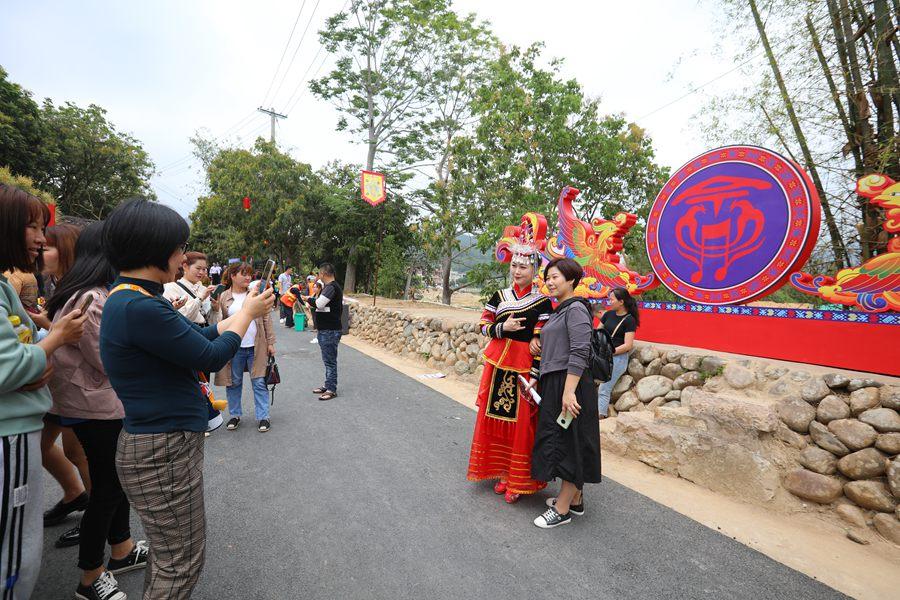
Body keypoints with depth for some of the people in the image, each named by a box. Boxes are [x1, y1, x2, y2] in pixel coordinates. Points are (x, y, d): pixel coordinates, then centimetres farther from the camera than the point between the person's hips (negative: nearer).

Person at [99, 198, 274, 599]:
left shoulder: (130, 299, 7)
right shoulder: (138, 307, -25)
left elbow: (196, 336, 13)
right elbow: (211, 356, -17)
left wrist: (245, 311, 13)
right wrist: (248, 313, -3)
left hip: (165, 442, 10)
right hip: (162, 452, -10)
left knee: (167, 553, 26)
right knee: (182, 564, 8)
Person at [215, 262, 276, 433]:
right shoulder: (223, 298, 3)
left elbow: (266, 319, 4)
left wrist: (270, 342, 1)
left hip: (256, 347, -1)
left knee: (259, 382, 3)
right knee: (234, 383, 12)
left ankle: (263, 417, 13)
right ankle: (235, 415, 29)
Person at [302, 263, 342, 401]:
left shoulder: (331, 287, -17)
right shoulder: (332, 287, 16)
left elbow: (319, 304, -24)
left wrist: (308, 299, -7)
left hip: (330, 331, -10)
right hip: (325, 330, 10)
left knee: (330, 360, -3)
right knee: (328, 360, 16)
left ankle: (331, 389, 4)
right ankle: (328, 385, 26)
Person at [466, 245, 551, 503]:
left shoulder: (542, 302, -5)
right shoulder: (500, 296, 6)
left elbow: (540, 342, -8)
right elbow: (484, 326, 6)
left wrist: (534, 375, -12)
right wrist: (503, 327, -13)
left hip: (524, 364, -4)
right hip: (498, 361, 4)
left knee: (521, 422, 3)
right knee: (495, 417, 10)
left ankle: (518, 480, 19)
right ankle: (502, 472, 28)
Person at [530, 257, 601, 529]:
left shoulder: (576, 308, -13)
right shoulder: (560, 310, 16)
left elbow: (579, 353, -21)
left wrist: (568, 392, -25)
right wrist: (541, 381, 17)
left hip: (570, 384, -10)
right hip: (554, 383, 10)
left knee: (568, 443, 0)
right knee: (560, 441, 16)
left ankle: (562, 509, 12)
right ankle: (575, 499, 31)